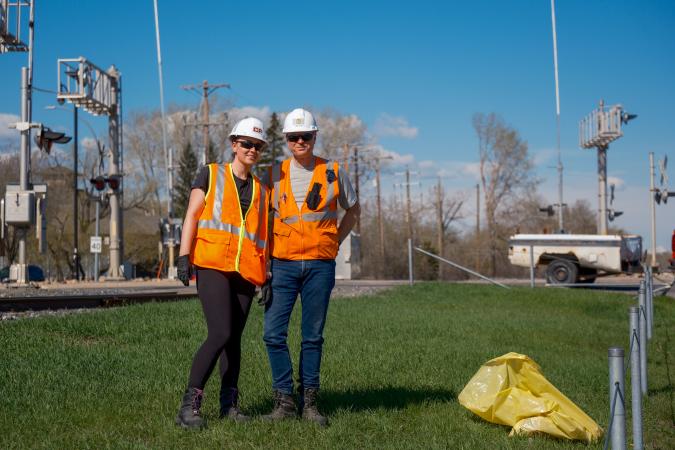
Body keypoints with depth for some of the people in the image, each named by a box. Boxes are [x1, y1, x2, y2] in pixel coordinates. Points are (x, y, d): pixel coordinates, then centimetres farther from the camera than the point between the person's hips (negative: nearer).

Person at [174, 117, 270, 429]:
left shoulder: (261, 191, 18)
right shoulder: (211, 175, 7)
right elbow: (192, 217, 2)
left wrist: (266, 276, 11)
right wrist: (184, 256, -9)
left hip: (245, 272, 5)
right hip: (212, 266, -5)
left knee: (234, 338, 7)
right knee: (221, 334, -17)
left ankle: (229, 403, 16)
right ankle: (189, 405, -11)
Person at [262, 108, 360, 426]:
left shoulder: (333, 172, 4)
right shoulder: (275, 174, 6)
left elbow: (352, 210, 17)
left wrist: (334, 241, 8)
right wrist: (267, 253, 4)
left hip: (320, 265, -1)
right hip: (283, 264, 1)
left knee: (313, 336, 5)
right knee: (274, 333, -6)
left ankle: (309, 402, 14)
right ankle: (284, 400, 5)